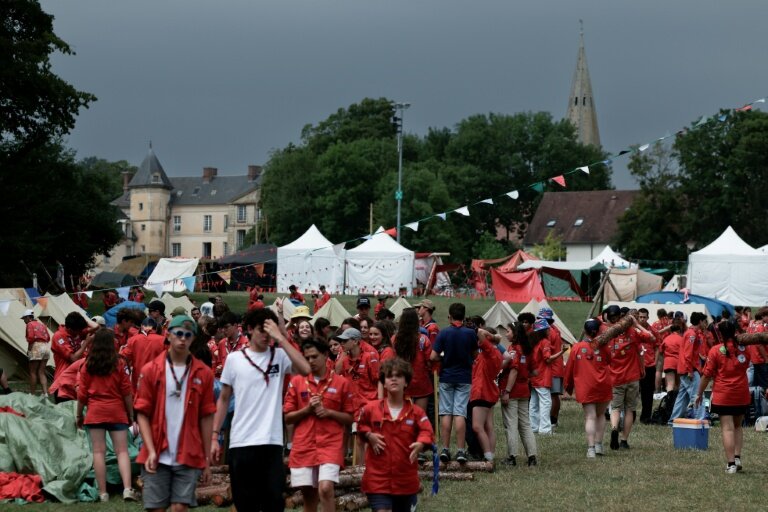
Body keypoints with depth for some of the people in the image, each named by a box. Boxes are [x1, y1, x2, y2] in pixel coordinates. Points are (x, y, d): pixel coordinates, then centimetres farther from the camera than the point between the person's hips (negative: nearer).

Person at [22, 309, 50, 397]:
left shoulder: (30, 324, -2)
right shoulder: (41, 324, 19)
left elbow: (31, 338, -13)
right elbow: (48, 337, 16)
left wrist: (28, 350, -3)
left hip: (36, 347, -7)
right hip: (46, 347, 7)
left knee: (33, 372, 2)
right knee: (41, 373, 8)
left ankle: (32, 394, 2)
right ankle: (45, 393, -5)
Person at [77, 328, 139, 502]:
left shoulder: (87, 366, 1)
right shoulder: (119, 365, -2)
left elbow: (82, 394, 4)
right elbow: (127, 392, -1)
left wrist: (79, 415, 15)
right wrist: (131, 414, 9)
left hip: (95, 413, 1)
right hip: (117, 412, 0)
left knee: (99, 452, 1)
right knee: (122, 451, 0)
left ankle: (103, 493, 0)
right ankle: (127, 489, -14)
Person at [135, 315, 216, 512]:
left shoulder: (203, 374, 3)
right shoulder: (151, 370, 2)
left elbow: (206, 418, 6)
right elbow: (142, 414, 1)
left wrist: (206, 460, 5)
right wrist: (151, 451, -11)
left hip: (188, 458, 0)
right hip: (158, 457, 0)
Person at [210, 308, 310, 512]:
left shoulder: (279, 356, 3)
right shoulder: (234, 359, 5)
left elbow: (305, 369, -17)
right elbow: (223, 399, 11)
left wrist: (279, 338, -15)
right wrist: (214, 437, 5)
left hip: (272, 441, -1)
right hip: (241, 442, 1)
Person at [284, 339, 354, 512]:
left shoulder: (341, 383, 3)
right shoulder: (296, 382, 6)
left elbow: (349, 418, 8)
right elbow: (287, 418, 7)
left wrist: (328, 412, -9)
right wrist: (307, 409, -9)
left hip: (330, 445, -2)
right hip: (303, 446, 2)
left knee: (325, 489, -20)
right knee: (308, 494, 6)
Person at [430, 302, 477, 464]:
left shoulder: (444, 333, -8)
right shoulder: (470, 333, -5)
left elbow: (433, 356, -11)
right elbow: (475, 354, 7)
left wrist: (444, 358, 8)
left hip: (446, 377, 0)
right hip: (464, 378, 0)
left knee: (446, 413, 6)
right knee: (460, 413, -2)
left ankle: (445, 449, 5)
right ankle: (460, 450, -7)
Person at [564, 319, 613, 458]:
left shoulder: (576, 348, -3)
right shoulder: (603, 347, -4)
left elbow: (569, 368, 3)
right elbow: (610, 362, 9)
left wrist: (568, 386, 16)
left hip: (585, 388, -1)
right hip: (603, 386, 1)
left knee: (590, 417, -3)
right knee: (600, 415, 18)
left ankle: (591, 448, -15)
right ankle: (598, 445, 14)